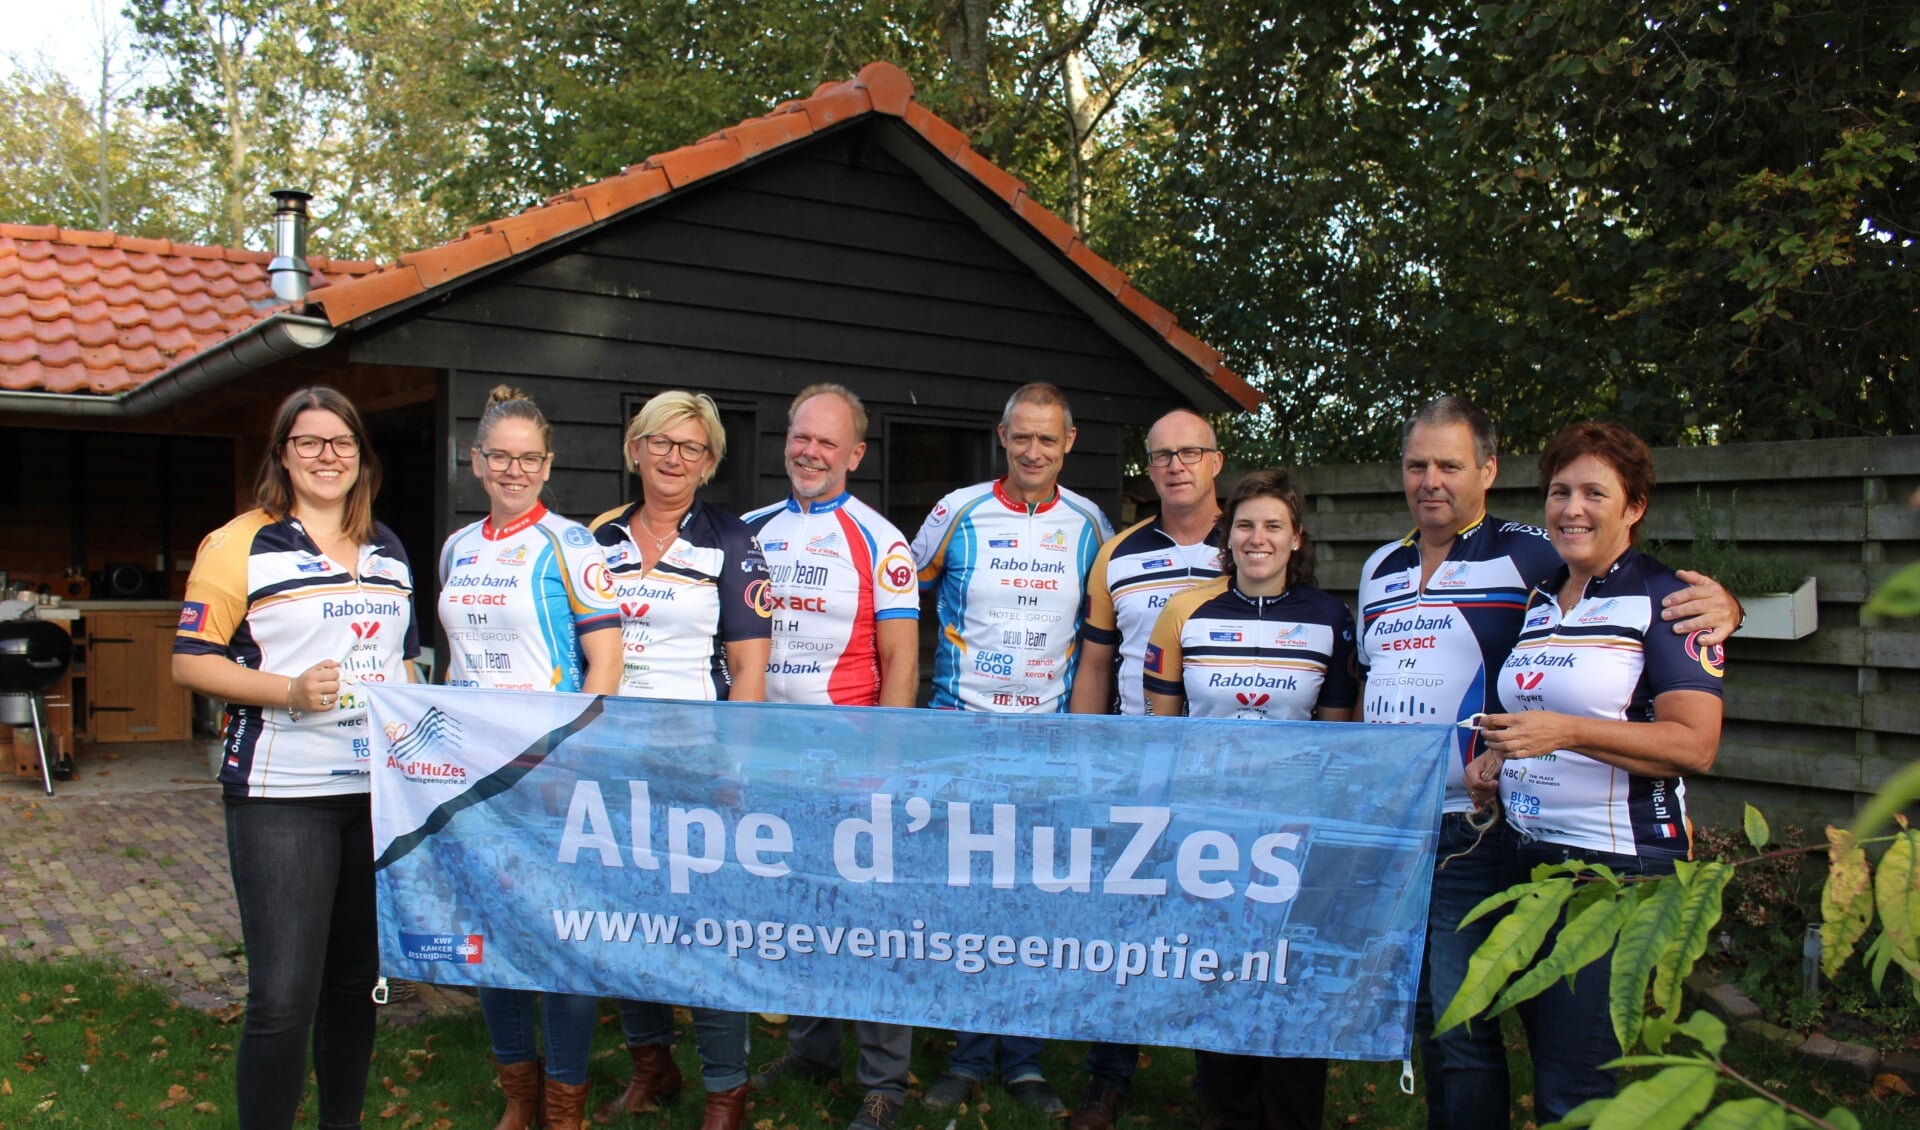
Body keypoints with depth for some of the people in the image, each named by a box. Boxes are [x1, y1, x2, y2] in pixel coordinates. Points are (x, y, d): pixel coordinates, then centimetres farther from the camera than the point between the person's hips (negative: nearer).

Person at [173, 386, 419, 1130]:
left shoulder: (388, 552, 15)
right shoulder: (239, 546, -3)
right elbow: (190, 662, -7)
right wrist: (290, 690, -19)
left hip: (378, 792, 5)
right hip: (282, 795, -5)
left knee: (357, 981, 15)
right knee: (283, 996, -8)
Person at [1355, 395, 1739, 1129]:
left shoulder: (1533, 557, -7)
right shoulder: (1380, 570, 13)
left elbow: (1651, 596, -8)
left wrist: (1720, 605, -30)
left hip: (1467, 837, -6)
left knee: (1460, 1034, -2)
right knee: (1409, 1010, 19)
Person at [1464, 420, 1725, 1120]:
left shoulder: (1666, 598, -8)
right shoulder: (1539, 602, 14)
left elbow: (1695, 744, -18)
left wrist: (1566, 732, -27)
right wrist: (1497, 759, 8)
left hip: (1623, 862, -7)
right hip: (1530, 854, 8)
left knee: (1575, 1090, -5)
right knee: (1548, 1067, 16)